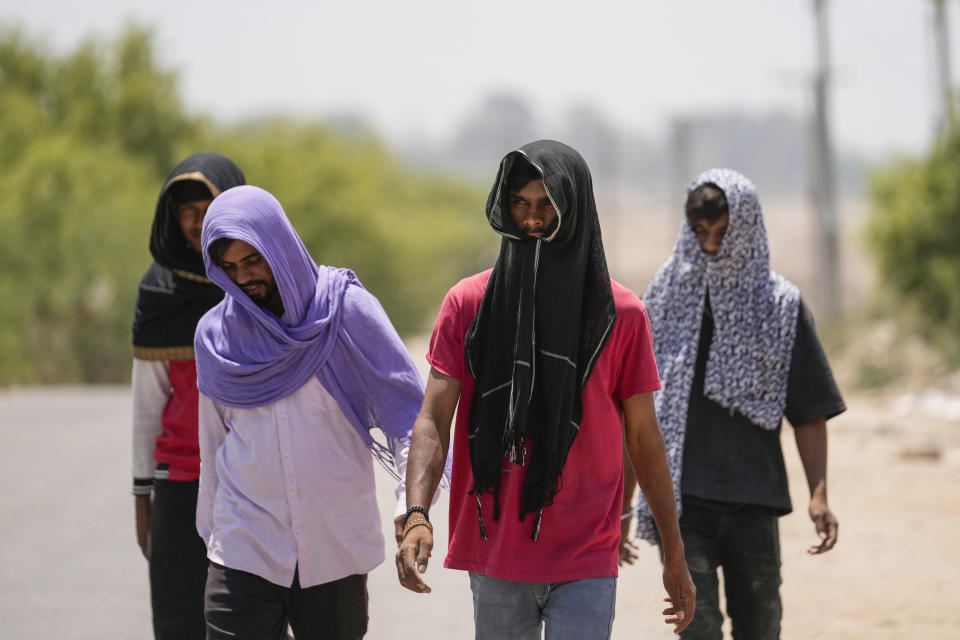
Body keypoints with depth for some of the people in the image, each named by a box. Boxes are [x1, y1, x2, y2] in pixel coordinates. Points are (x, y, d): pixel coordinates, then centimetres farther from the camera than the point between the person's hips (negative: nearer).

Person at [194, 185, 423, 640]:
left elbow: (409, 409, -7)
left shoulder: (345, 309, -5)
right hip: (243, 552, 2)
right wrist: (212, 532, 19)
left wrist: (413, 500, -21)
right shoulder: (215, 334, 6)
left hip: (336, 551, -1)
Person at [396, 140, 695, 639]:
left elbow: (644, 439, 6)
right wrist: (417, 516, -21)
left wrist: (675, 557, 8)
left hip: (585, 565, -2)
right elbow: (433, 419, -4)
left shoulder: (619, 314, 1)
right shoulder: (468, 304, 2)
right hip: (494, 558, 2)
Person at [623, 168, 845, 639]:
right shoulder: (667, 299, 5)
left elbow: (810, 411, 2)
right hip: (680, 501, -1)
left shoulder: (780, 306, 2)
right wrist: (620, 497, 6)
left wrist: (819, 494, -8)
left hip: (754, 500, 1)